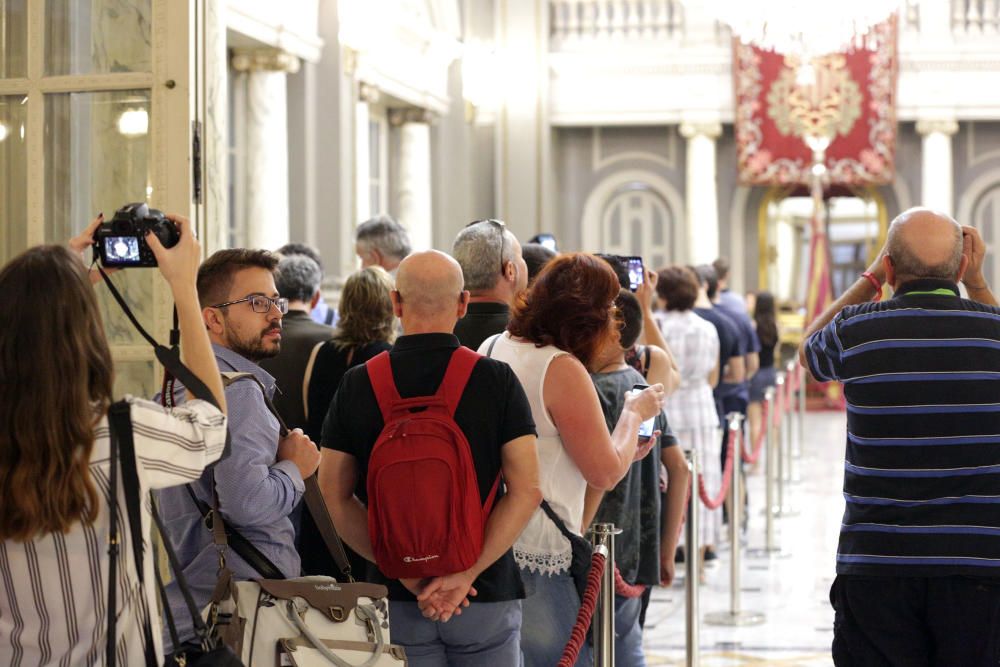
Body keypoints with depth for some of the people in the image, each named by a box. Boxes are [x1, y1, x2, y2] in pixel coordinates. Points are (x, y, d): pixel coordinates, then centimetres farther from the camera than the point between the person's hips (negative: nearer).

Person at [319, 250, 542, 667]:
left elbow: (335, 496, -3)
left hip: (395, 600, 1)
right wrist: (466, 574, -14)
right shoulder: (496, 380, -4)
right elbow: (526, 490, -11)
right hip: (487, 594, -1)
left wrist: (410, 576, -8)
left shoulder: (356, 386, -1)